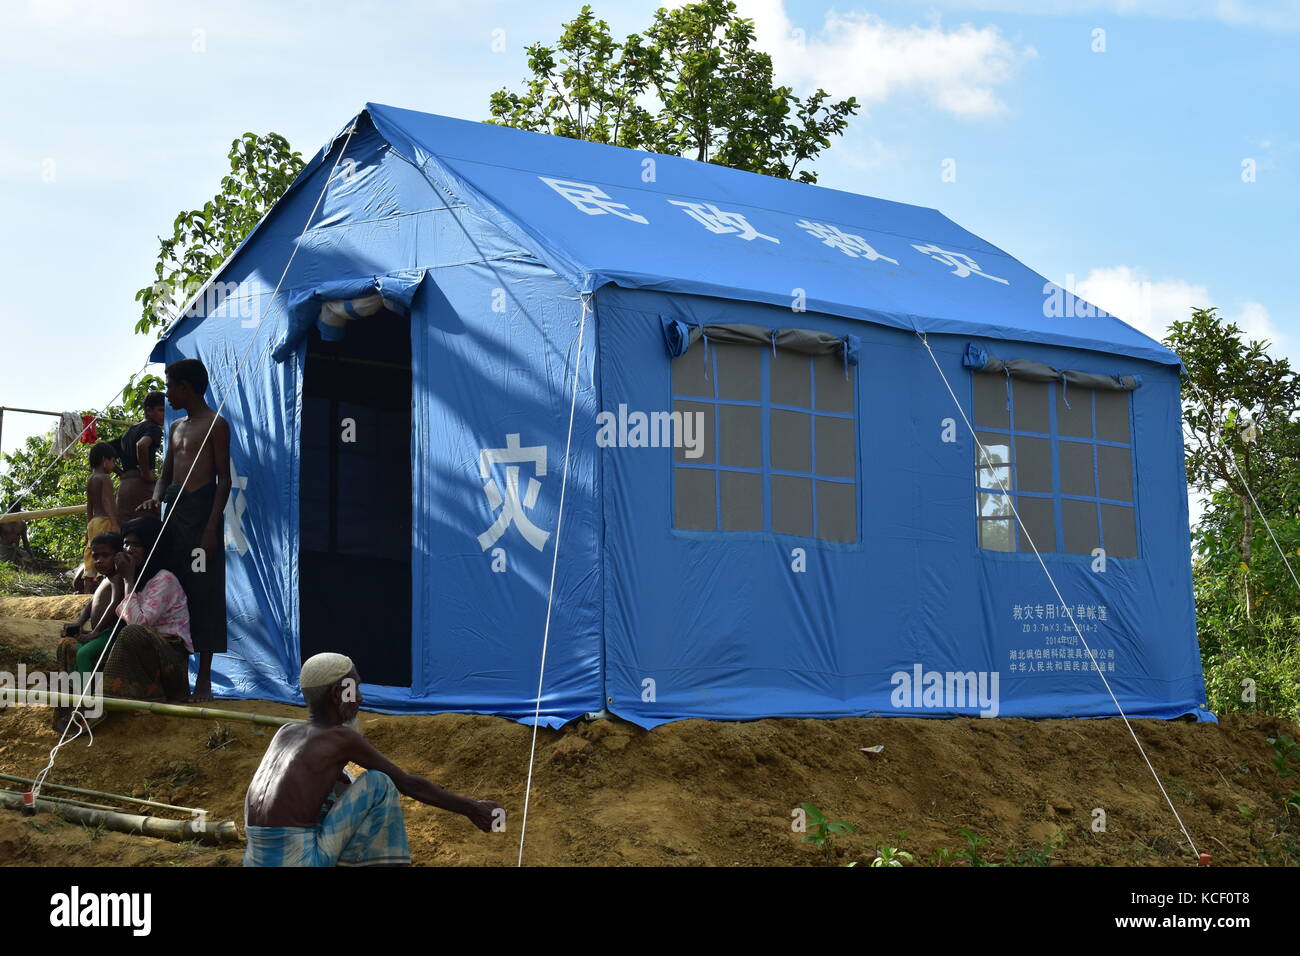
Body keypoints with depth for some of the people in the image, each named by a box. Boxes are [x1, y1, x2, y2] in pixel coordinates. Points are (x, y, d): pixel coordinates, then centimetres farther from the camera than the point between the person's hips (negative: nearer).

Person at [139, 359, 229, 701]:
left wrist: (211, 529, -17)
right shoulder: (176, 428, 19)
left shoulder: (215, 425, -4)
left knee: (204, 594, -6)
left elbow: (224, 480, -10)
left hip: (201, 512, -8)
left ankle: (204, 679, -4)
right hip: (174, 512, 8)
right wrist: (156, 498, 0)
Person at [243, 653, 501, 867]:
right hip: (299, 864, -8)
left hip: (258, 865, 8)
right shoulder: (342, 738, -4)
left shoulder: (286, 732, 16)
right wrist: (471, 808, 9)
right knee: (379, 782, 0)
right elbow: (408, 784, 0)